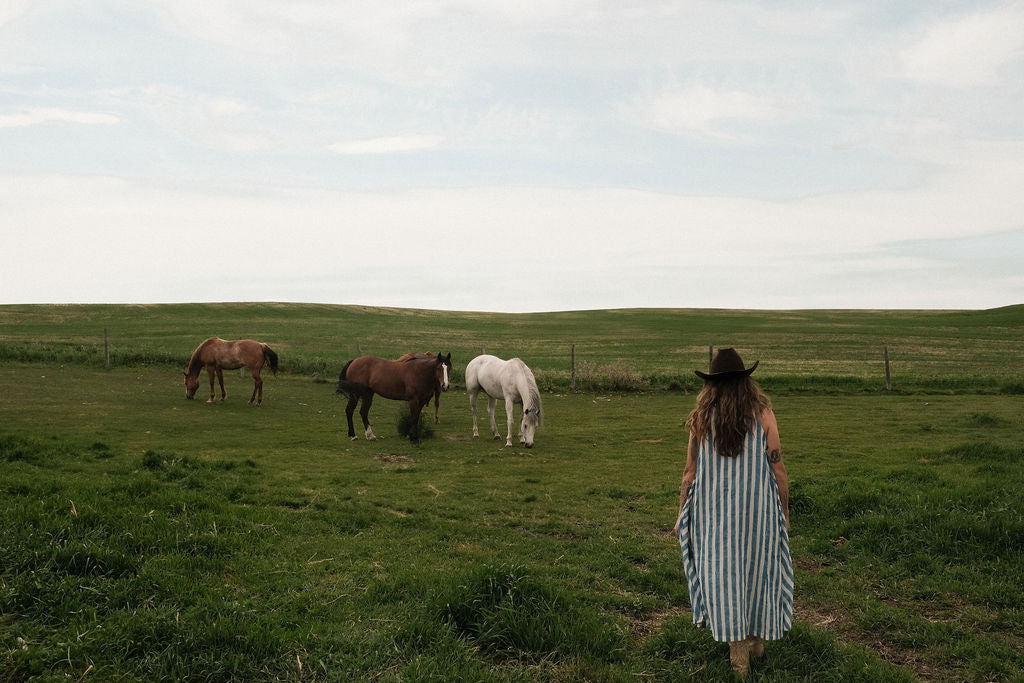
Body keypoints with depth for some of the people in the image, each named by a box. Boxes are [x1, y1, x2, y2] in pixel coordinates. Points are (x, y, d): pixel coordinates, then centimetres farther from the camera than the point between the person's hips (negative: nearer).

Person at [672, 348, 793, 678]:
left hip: (714, 512, 0)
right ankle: (757, 638, 31)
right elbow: (777, 468, -5)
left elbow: (690, 472, -2)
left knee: (722, 572, 7)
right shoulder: (762, 413, -6)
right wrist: (784, 511, 7)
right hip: (758, 508, 0)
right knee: (756, 567, 17)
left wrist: (682, 514, 7)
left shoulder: (702, 418, -5)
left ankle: (738, 652, 7)